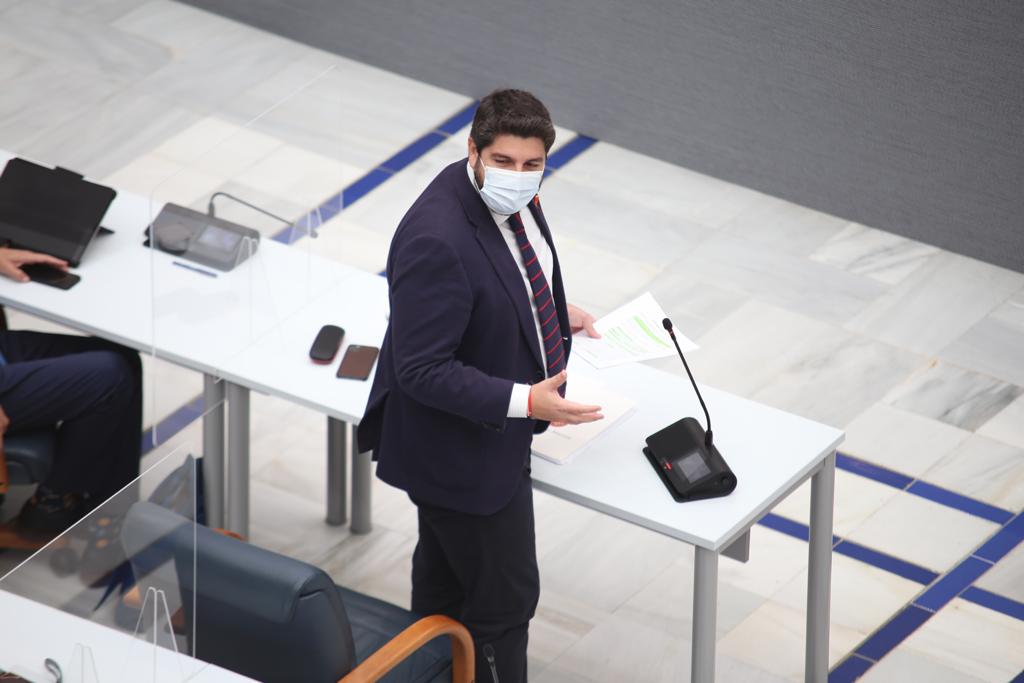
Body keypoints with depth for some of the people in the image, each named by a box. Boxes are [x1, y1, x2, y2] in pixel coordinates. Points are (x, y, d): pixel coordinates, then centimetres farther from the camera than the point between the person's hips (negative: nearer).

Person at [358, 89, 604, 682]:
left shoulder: (511, 198, -7)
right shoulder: (437, 240, -36)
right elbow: (422, 370, -32)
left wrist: (555, 314, 8)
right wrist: (526, 402, -36)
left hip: (490, 430, 9)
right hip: (462, 449, -9)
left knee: (444, 572, 28)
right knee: (505, 598, 6)